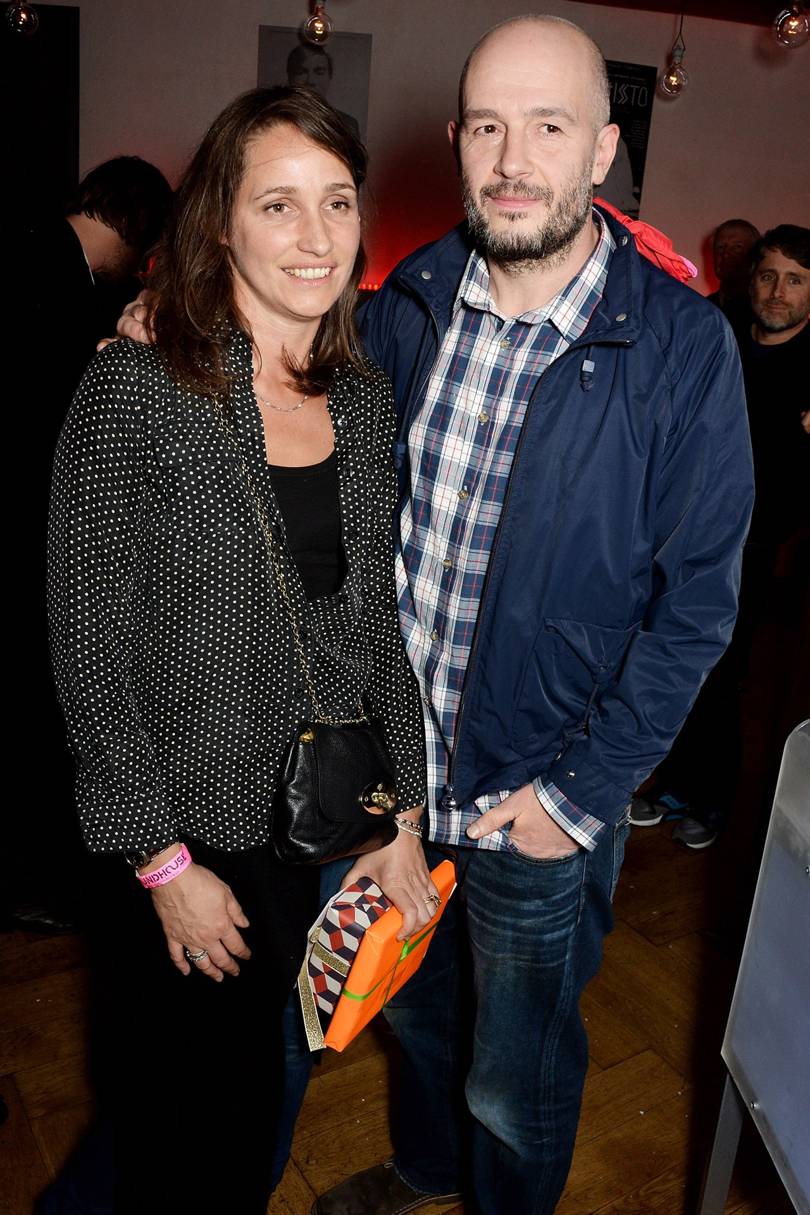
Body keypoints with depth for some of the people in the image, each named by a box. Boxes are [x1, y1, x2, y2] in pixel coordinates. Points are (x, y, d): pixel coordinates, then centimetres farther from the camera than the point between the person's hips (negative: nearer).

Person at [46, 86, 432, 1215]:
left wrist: (403, 815, 3)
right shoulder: (137, 390, -17)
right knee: (178, 1103, 18)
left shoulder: (366, 398, 1)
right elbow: (89, 647, -15)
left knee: (264, 1081, 24)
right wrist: (164, 863, -13)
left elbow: (376, 617, 6)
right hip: (185, 834, -4)